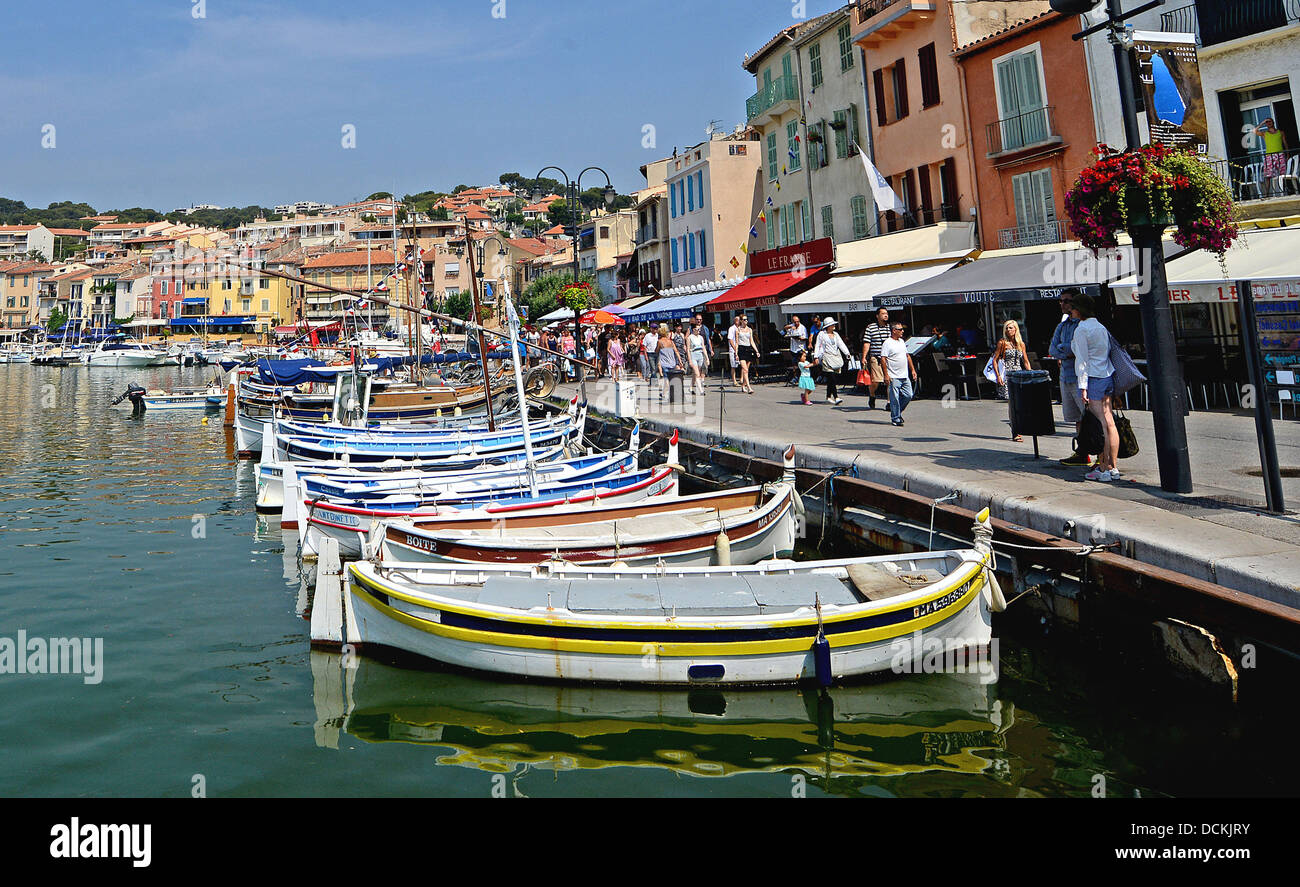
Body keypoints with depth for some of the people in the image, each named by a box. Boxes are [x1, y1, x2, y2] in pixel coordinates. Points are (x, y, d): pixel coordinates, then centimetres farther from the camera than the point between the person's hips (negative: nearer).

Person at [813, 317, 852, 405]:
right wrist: (816, 357, -6)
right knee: (832, 378, -16)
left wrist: (847, 353, -3)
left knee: (831, 380, 3)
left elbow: (841, 344, 10)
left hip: (837, 357, 5)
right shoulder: (821, 334, 5)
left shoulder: (836, 334, 18)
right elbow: (818, 346, 4)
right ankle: (836, 398, -21)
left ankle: (828, 397, 13)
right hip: (827, 357, -5)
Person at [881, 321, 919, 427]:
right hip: (894, 377, -7)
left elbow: (907, 356, 24)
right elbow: (883, 359, -13)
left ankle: (898, 412, 23)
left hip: (905, 376, 7)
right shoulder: (887, 343, -8)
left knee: (908, 396, 6)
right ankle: (895, 419, 5)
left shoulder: (902, 342, 16)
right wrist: (886, 375, -18)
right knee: (894, 399, -4)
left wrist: (912, 370, 19)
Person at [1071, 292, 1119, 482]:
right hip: (1108, 376, 8)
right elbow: (1107, 352, 16)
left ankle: (1103, 469, -4)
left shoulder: (1081, 330, -11)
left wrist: (1083, 387, -14)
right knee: (1109, 422, 8)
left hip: (1092, 378, -8)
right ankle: (1113, 467, 12)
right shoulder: (1101, 327, 14)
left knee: (1099, 424, -7)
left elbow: (1083, 360, -14)